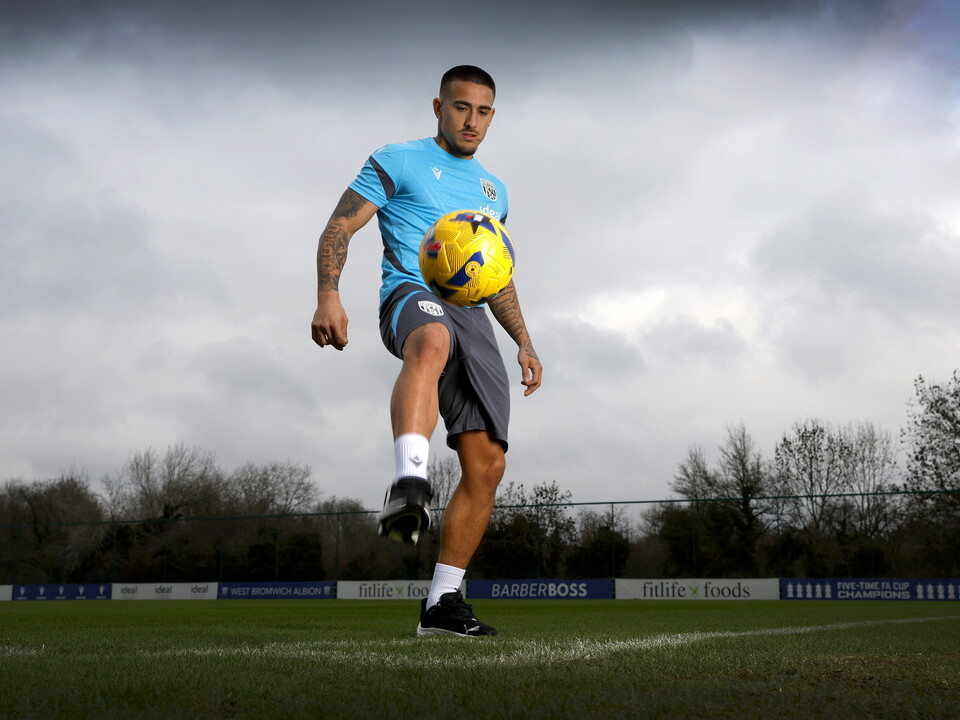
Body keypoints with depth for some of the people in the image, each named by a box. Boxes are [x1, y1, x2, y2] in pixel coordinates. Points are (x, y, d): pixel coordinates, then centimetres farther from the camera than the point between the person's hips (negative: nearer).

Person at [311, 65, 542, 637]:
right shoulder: (398, 161, 11)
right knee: (432, 341, -45)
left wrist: (524, 343, 24)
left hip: (472, 312, 6)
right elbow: (340, 227, 1)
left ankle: (443, 603, 3)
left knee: (488, 463, -6)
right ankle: (409, 485, -63)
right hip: (413, 293, -6)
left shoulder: (493, 189, 28)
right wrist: (328, 295, -16)